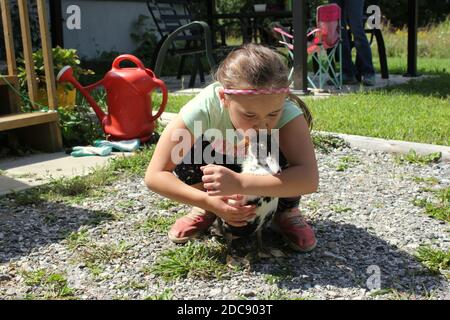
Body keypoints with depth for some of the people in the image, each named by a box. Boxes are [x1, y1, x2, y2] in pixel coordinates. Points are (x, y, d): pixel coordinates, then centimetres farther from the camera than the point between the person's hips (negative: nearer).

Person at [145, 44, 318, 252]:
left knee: (287, 159, -34)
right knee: (188, 154, -30)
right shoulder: (204, 107, -35)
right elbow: (154, 176, -32)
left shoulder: (286, 111, -35)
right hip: (220, 165, 1)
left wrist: (239, 183, -56)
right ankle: (205, 212, -1)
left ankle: (286, 213, -2)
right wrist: (209, 202, -44)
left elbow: (309, 179, -48)